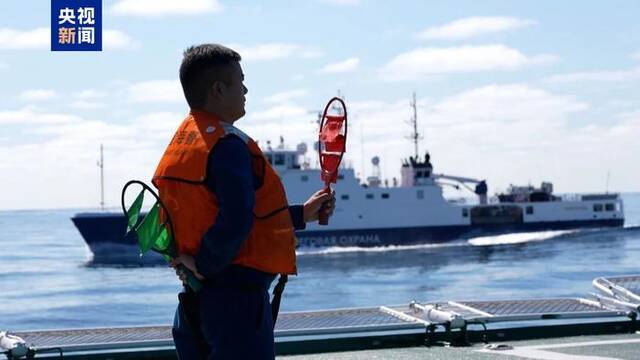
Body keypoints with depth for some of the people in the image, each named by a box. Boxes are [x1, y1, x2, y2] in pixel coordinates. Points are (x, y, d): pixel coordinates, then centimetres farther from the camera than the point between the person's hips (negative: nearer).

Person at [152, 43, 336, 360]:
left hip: (193, 302, 9)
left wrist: (301, 215, 23)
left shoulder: (183, 140, 13)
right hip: (236, 298, -9)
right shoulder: (227, 144, -16)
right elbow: (235, 224, -30)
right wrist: (204, 266, -14)